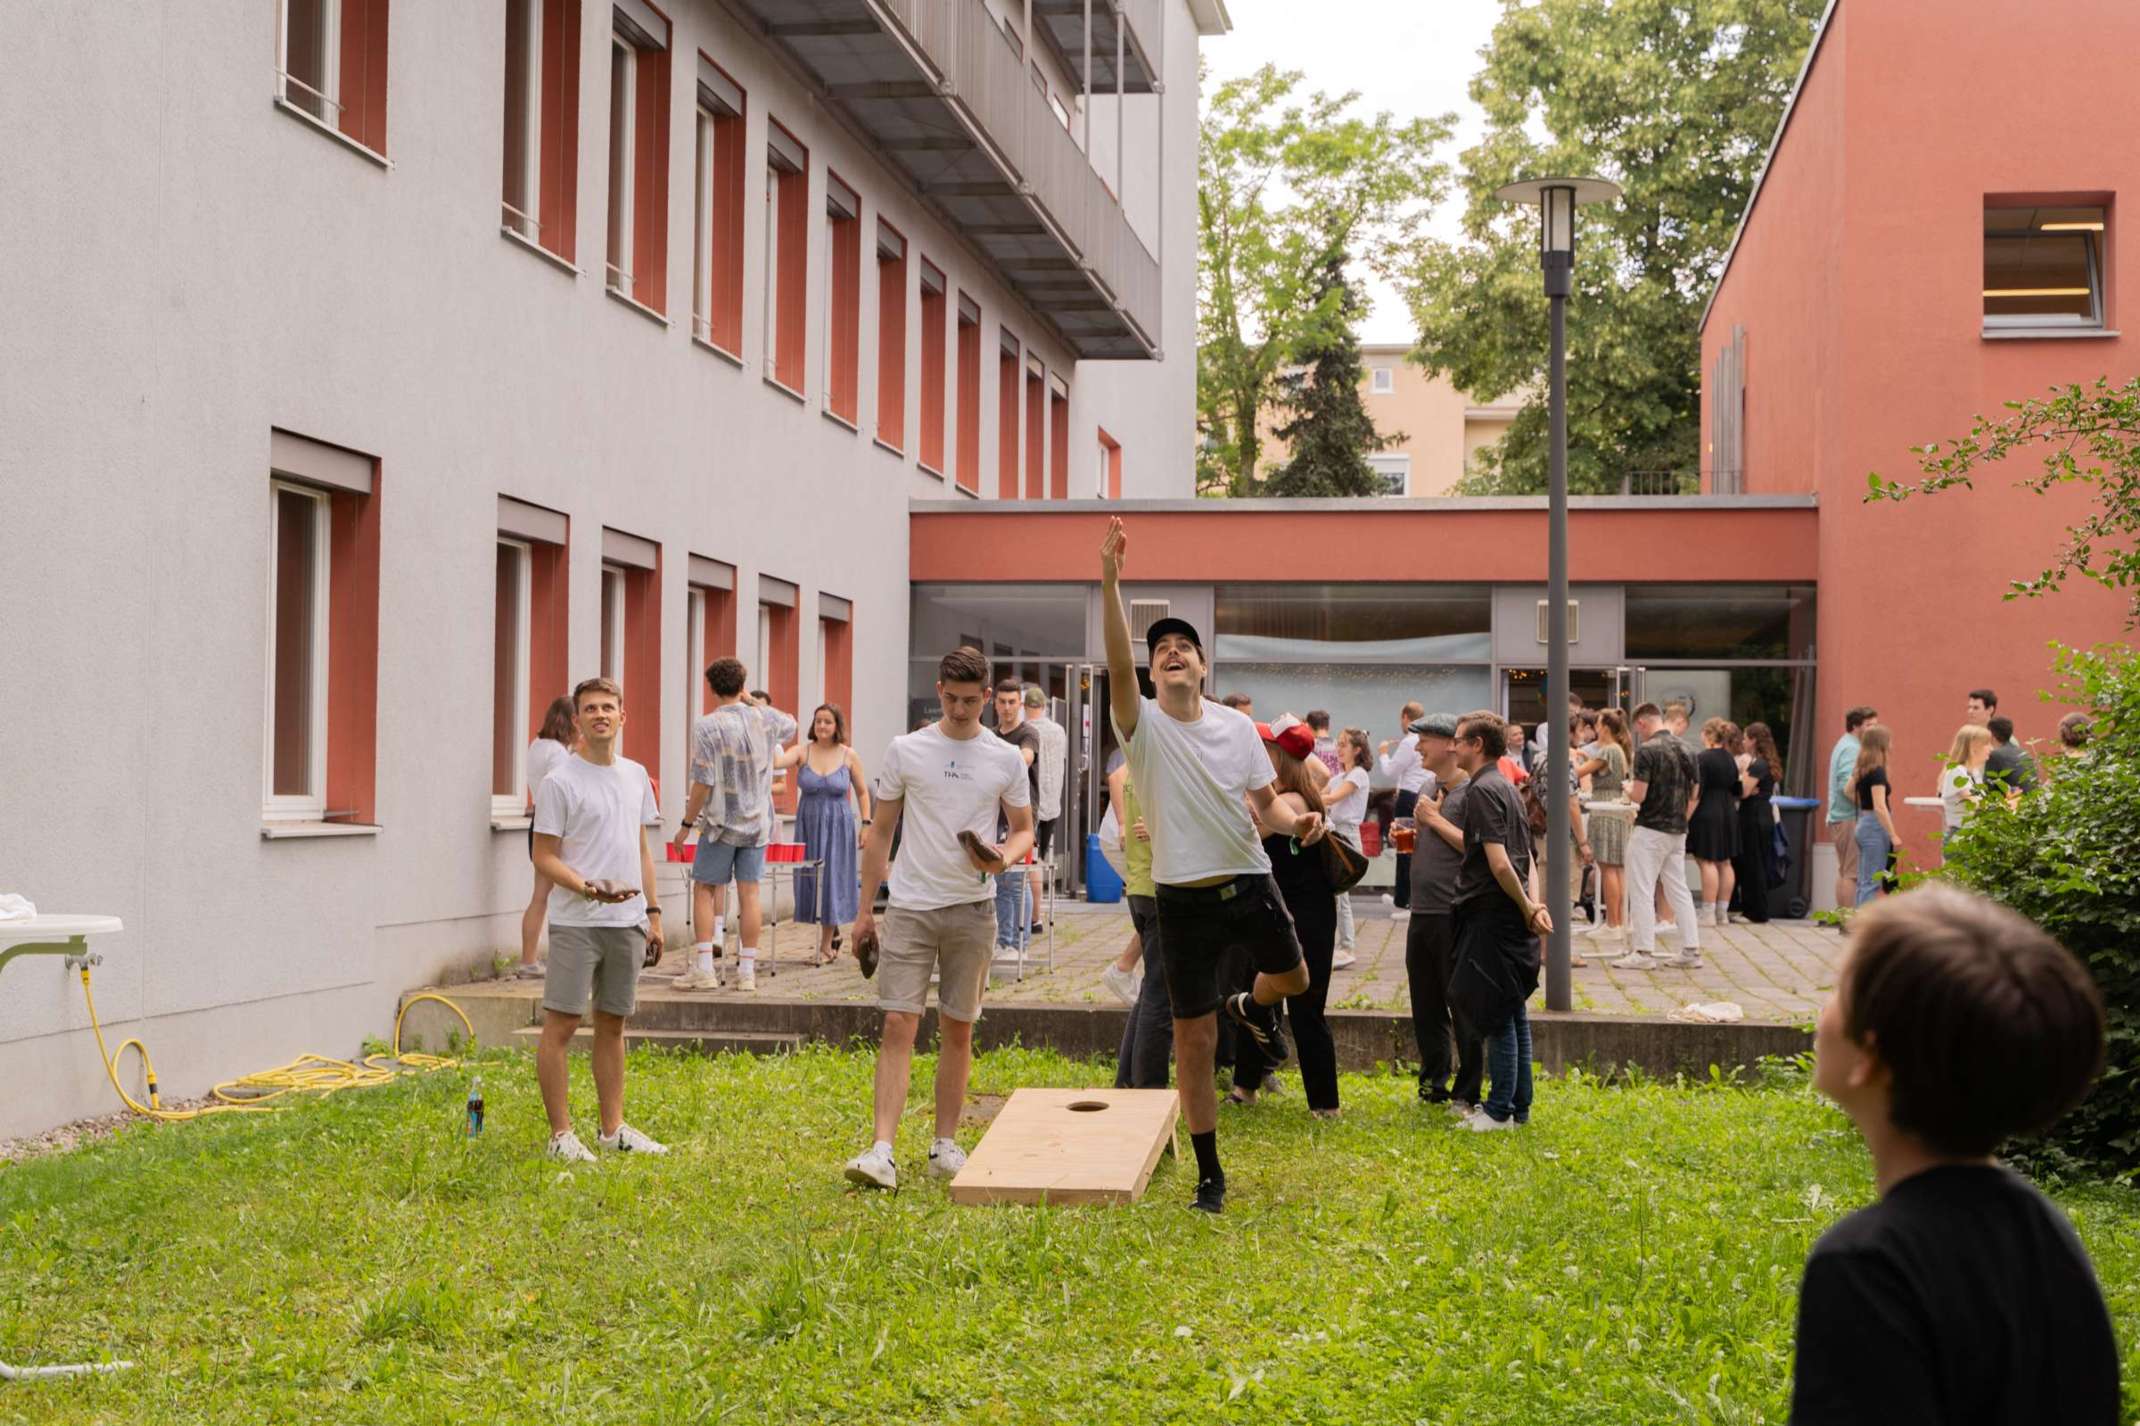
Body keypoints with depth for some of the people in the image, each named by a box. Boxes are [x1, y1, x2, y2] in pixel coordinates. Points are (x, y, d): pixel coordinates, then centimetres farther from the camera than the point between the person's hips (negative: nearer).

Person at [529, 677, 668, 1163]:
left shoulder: (636, 777, 13)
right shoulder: (560, 782, -7)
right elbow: (544, 856, -8)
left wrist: (652, 911, 14)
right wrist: (588, 889, -24)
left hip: (627, 922, 6)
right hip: (576, 923, -6)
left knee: (613, 1024, 13)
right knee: (560, 1026, -4)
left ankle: (613, 1129, 20)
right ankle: (561, 1134, 1)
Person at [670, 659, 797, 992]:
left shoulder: (707, 726, -12)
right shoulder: (766, 719, 1)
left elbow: (703, 783, -13)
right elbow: (791, 724, 26)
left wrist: (686, 824, -4)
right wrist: (756, 703, 21)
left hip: (722, 823, -4)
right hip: (758, 825, 4)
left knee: (704, 890, 5)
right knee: (749, 892, 6)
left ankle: (704, 969, -1)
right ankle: (747, 971, 7)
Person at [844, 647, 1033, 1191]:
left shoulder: (1007, 760, 4)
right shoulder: (906, 750, 2)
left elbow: (1024, 829, 12)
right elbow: (880, 831, 8)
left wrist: (1005, 856, -13)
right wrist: (865, 910, 6)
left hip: (972, 910, 1)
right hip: (910, 907, -1)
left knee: (958, 1029, 8)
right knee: (898, 1024, -10)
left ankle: (945, 1144, 19)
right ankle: (882, 1152, -14)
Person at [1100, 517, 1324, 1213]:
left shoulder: (1237, 726, 2)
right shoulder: (1143, 725, -9)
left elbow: (1265, 801, 7)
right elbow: (1116, 664, -26)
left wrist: (1294, 820, -16)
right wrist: (1110, 579, -36)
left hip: (1251, 882, 3)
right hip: (1184, 898, -3)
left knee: (1292, 979, 16)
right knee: (1193, 1038, 0)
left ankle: (1252, 1011, 56)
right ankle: (1209, 1172, 12)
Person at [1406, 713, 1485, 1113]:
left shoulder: (1471, 791, -10)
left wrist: (1435, 818, -14)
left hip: (1454, 913, -9)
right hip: (1422, 914, 9)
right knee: (1426, 1007, 14)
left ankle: (1467, 1094, 4)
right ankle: (1432, 1087, 24)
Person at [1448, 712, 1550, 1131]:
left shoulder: (1484, 791, -14)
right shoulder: (1507, 788, 16)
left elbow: (1499, 863, -21)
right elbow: (1524, 857, 17)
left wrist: (1527, 908, -11)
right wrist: (1532, 904, 7)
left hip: (1492, 915, -10)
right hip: (1510, 917, 10)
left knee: (1496, 1016, -4)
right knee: (1513, 1013, 13)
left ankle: (1500, 1110, 0)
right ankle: (1518, 1106, 19)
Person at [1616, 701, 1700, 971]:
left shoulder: (1647, 751, -15)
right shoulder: (1685, 749, 8)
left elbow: (1639, 795, -19)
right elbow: (1694, 794, 13)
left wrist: (1628, 789, 2)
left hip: (1650, 830, -7)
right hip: (1677, 832, 7)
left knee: (1642, 892, -1)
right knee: (1679, 891, 12)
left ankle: (1644, 952, -2)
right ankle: (1691, 950, 12)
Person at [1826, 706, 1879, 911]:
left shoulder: (1844, 745, 19)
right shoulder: (1852, 749, -13)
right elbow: (1848, 787, -23)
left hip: (1838, 817, 11)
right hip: (1850, 818, -11)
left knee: (1844, 871, 13)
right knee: (1852, 873, -10)